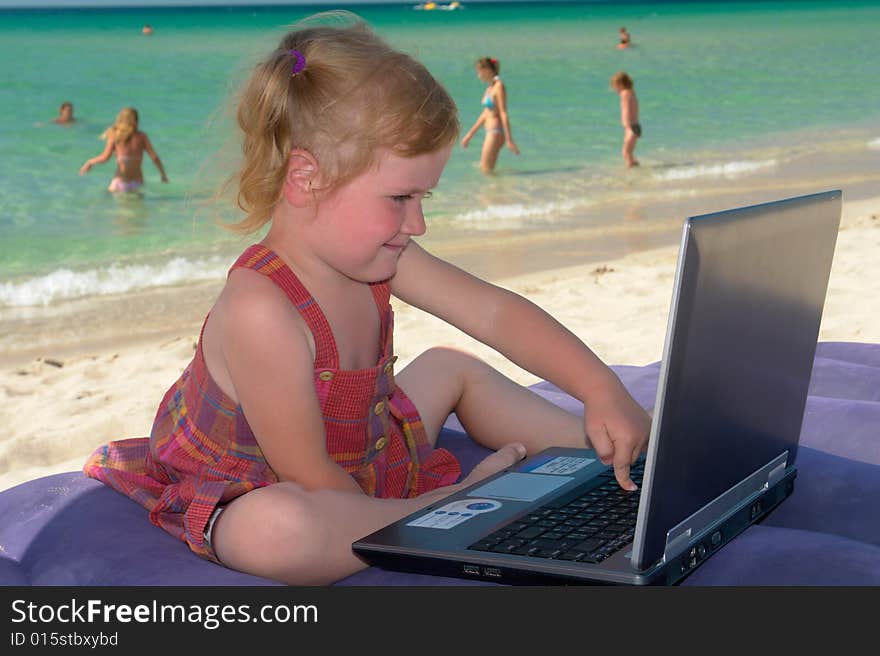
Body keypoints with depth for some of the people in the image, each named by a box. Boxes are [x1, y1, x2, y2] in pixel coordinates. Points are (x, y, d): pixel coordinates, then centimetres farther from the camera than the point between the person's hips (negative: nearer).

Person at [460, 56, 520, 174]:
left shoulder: (499, 87, -12)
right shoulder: (490, 88, 15)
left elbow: (503, 114, -17)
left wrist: (509, 139, -20)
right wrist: (470, 134, 24)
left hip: (496, 132, -10)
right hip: (491, 132, 10)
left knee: (486, 170, -9)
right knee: (483, 169, 11)